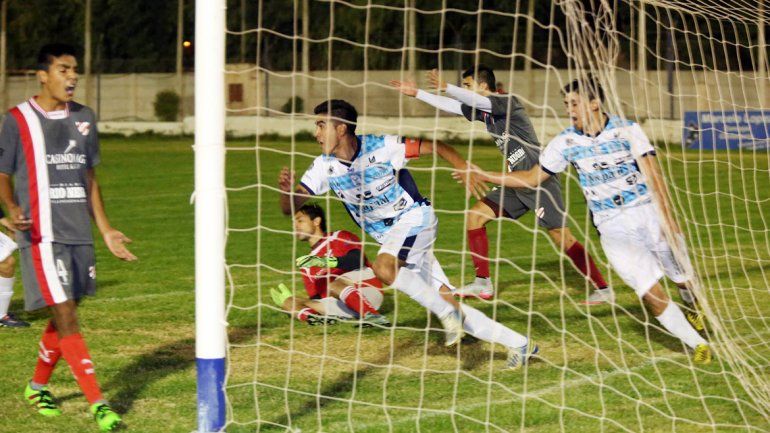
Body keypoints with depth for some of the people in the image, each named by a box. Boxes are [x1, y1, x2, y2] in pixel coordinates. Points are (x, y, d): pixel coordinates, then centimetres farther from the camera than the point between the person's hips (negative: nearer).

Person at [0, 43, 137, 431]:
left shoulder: (84, 118, 12)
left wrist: (106, 231, 17)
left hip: (79, 235, 6)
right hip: (42, 236, -6)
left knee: (64, 317, 12)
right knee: (66, 318, -11)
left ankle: (37, 386, 33)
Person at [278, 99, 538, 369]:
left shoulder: (381, 147, -17)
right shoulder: (325, 167, -4)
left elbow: (435, 147, -10)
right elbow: (290, 207, -7)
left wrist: (464, 170, -24)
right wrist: (286, 189, -30)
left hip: (415, 217, -6)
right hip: (389, 236, 6)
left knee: (383, 268, -34)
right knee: (443, 300, 0)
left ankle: (447, 312, -19)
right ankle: (518, 344, 9)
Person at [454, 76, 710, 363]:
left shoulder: (627, 130, -7)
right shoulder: (565, 142, 0)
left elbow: (652, 173, -11)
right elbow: (533, 178, 9)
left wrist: (667, 216, -20)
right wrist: (484, 175, 4)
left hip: (649, 212, -1)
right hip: (612, 228, 1)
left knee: (683, 278, 9)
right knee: (652, 294, -12)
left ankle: (695, 308, 45)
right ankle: (697, 344, 3)